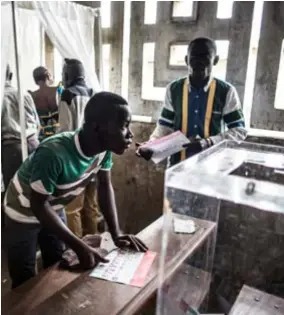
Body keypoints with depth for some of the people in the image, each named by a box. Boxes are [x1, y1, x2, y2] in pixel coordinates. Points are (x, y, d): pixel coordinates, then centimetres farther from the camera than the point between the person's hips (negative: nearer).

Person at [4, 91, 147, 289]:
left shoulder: (104, 148, -21)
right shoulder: (54, 154, -41)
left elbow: (105, 186, -9)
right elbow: (39, 205, -31)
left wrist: (116, 233, -17)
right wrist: (79, 246, -32)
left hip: (55, 209, 6)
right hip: (25, 213, -5)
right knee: (25, 282, 8)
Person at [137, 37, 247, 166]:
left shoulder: (226, 91, -5)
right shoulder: (173, 89, 1)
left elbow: (239, 131, -4)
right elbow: (165, 125, 7)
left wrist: (207, 143, -20)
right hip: (178, 164, 2)